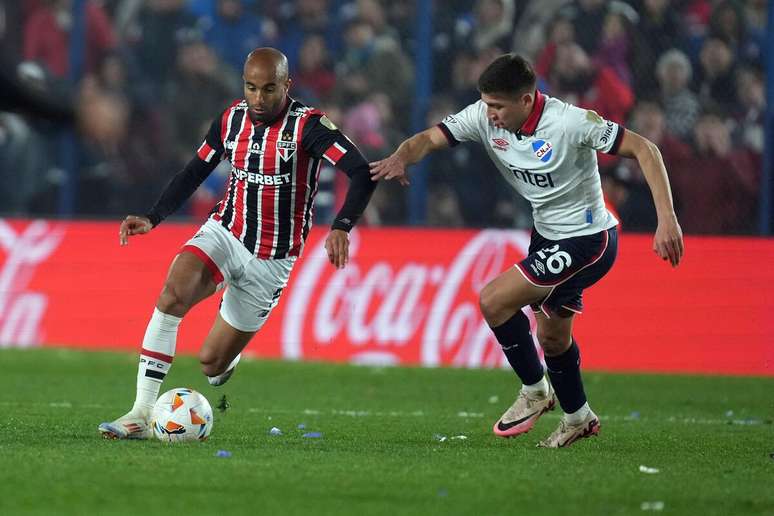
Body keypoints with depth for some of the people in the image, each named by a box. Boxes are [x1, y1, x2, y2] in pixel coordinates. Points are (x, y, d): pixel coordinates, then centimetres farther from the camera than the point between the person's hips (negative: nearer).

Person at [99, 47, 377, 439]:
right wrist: (152, 219, -1)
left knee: (211, 363, 0)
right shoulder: (231, 119, -1)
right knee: (173, 294, -29)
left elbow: (362, 173, -24)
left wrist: (341, 227, -40)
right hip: (223, 233, 3)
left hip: (270, 260, -3)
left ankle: (225, 366, 42)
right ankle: (141, 414, -29)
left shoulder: (307, 125, -16)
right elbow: (194, 172, 12)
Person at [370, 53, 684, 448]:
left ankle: (535, 391, 3)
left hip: (588, 240, -8)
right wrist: (400, 158, -35)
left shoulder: (572, 122, -27)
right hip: (547, 235, 8)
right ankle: (578, 418, 42)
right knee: (552, 337, 19)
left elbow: (644, 150, -23)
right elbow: (429, 139, -10)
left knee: (493, 300, -16)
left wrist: (667, 218, -30)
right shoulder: (483, 117, -10)